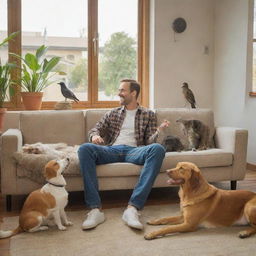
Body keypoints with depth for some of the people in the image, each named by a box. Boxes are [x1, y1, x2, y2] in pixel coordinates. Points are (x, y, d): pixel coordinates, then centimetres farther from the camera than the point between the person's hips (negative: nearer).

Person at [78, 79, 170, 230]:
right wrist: (95, 136, -6)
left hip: (134, 151, -1)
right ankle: (96, 209, -36)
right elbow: (96, 129, 19)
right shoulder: (113, 113, 26)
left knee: (158, 149, -35)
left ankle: (133, 208, -42)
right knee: (85, 148, -30)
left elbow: (149, 141, 11)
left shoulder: (148, 115, 20)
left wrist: (158, 131, -11)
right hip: (112, 150, 2)